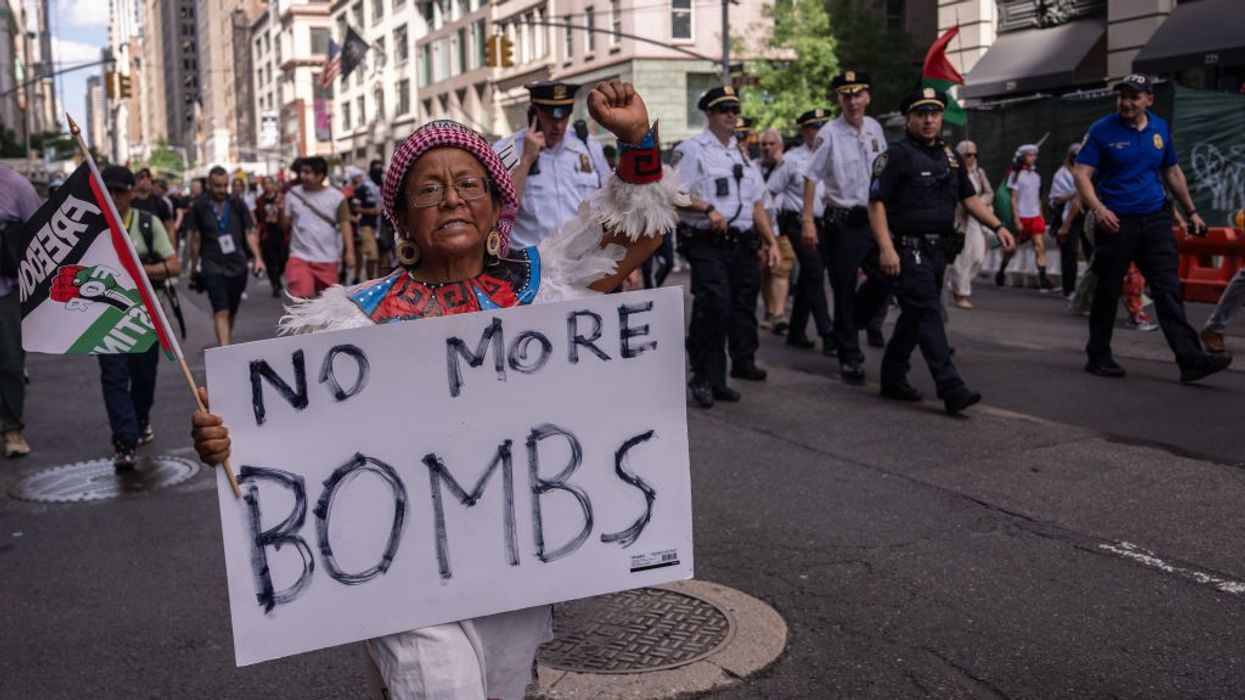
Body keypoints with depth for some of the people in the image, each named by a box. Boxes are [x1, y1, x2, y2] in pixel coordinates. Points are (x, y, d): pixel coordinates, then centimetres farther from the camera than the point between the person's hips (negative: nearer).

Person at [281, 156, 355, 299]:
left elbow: (344, 224, -6)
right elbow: (285, 226, 4)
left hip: (327, 259, 0)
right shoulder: (293, 194, 1)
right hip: (300, 256, 0)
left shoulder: (336, 197, -4)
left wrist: (350, 251, -16)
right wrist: (281, 210, -16)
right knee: (302, 296, -16)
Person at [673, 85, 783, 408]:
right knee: (712, 305, -18)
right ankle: (706, 379, -11)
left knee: (744, 306, 15)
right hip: (708, 245, -7)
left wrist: (771, 241, 16)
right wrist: (707, 209, -19)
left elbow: (756, 203, 22)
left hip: (743, 245, 7)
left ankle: (743, 362, 36)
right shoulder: (692, 150, -3)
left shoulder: (741, 152, 20)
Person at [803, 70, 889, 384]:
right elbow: (811, 177, -9)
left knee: (884, 279, 5)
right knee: (844, 290, 1)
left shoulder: (875, 128, 7)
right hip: (842, 222, -5)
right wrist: (807, 220, -13)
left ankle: (848, 326, 29)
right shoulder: (829, 134, -11)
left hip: (873, 217, 6)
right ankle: (849, 357, 12)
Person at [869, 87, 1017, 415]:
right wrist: (886, 248, -21)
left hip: (938, 249, 8)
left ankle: (893, 379, 25)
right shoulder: (897, 155, -7)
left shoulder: (950, 157, 16)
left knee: (914, 316, 14)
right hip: (908, 249, -8)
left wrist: (998, 226, 4)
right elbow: (876, 203, -12)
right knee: (929, 315, -13)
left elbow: (969, 198, 18)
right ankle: (951, 389, -18)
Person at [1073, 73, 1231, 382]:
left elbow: (1173, 173, 19)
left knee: (1169, 290, -3)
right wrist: (1098, 208, -26)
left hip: (1155, 220, 4)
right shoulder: (1102, 130, -5)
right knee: (1107, 292, 4)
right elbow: (1082, 175, -11)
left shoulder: (1160, 128, 9)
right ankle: (1098, 357, 17)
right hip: (1116, 222, -3)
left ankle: (1190, 359, -6)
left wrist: (1191, 211, 18)